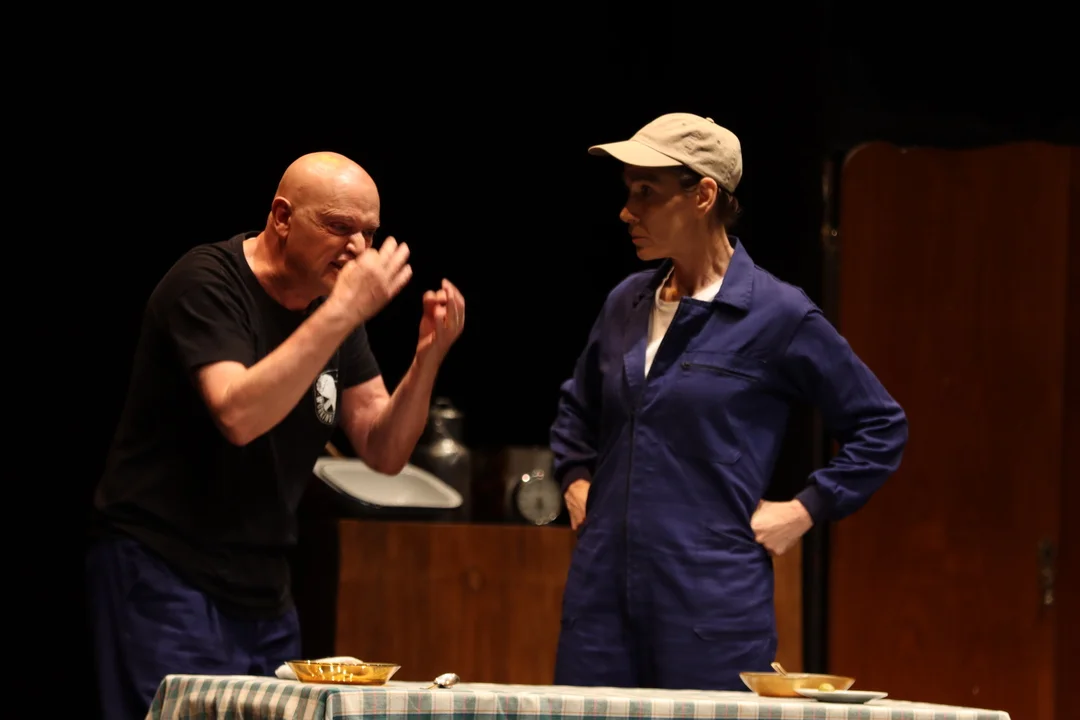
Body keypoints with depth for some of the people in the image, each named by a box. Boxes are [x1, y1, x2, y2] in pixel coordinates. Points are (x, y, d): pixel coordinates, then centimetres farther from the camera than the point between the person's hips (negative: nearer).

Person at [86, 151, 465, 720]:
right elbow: (238, 415, -29)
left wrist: (428, 357, -10)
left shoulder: (335, 308, 8)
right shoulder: (208, 283, -13)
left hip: (262, 590, 7)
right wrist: (343, 313, -29)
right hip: (166, 573, -7)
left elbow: (383, 452, 7)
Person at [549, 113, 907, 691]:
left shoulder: (778, 315, -5)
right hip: (601, 593, 5)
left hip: (713, 600, -5)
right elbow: (576, 410, 31)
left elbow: (880, 427, 2)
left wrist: (804, 511, -4)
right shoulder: (627, 305, 11)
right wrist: (576, 482, 16)